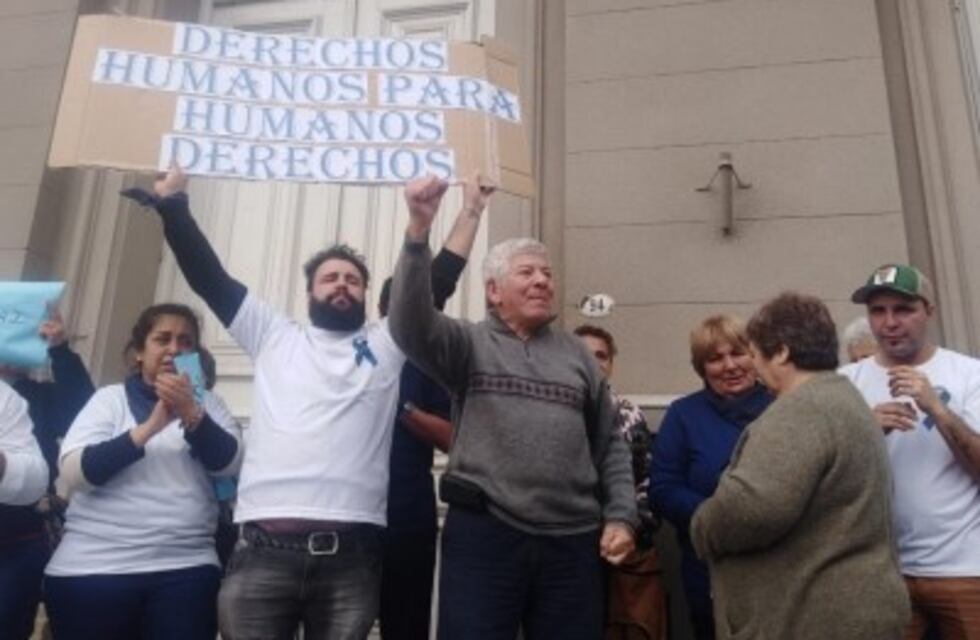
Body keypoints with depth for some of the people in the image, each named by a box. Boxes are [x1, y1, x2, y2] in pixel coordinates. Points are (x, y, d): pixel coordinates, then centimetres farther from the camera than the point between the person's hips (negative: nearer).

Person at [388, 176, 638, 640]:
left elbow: (609, 445, 14)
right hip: (483, 534, -3)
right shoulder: (469, 344, 3)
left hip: (571, 541, 4)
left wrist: (621, 516, 3)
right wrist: (418, 231, -28)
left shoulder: (576, 354, 13)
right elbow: (410, 324, -17)